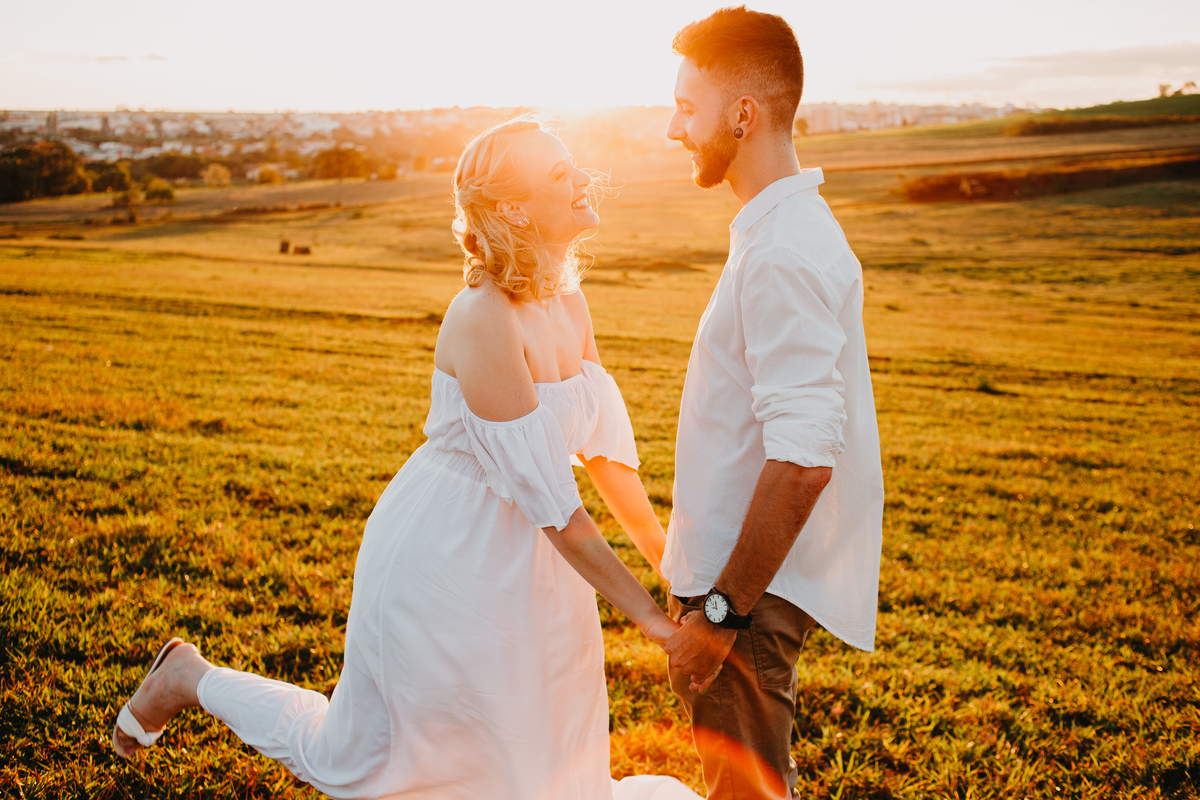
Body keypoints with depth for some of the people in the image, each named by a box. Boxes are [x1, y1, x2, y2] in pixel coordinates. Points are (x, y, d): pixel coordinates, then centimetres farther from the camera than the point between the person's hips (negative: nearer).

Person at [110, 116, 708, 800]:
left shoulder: (569, 304, 0)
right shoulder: (483, 319, -27)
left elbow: (607, 444, 7)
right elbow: (551, 501, -28)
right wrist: (650, 615, -23)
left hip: (525, 566, 8)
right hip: (447, 563, -8)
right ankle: (189, 678, 33)